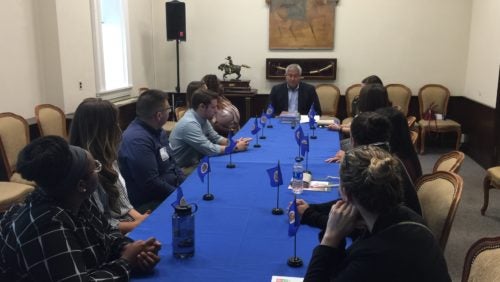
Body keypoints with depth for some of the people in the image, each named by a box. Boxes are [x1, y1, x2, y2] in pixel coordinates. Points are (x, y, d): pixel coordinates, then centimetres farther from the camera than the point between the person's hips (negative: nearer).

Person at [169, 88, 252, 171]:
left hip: (196, 162, 8)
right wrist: (236, 147, -17)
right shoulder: (190, 124, -26)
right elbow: (210, 149, -26)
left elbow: (216, 138, 10)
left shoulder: (202, 118, 1)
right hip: (184, 169, -8)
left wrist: (234, 143, -7)